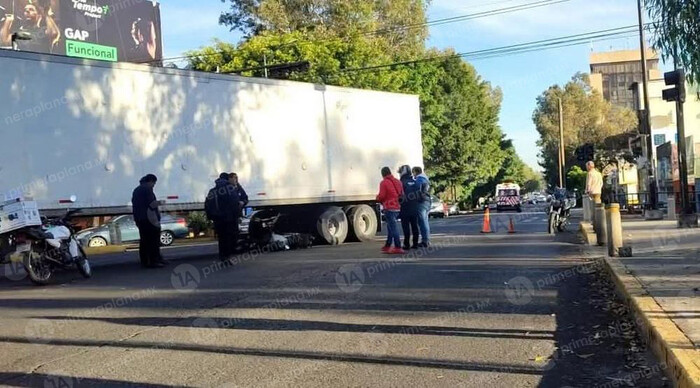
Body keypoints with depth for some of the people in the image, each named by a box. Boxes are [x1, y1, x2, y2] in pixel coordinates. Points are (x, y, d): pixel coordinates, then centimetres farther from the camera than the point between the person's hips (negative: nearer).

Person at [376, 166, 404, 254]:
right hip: (397, 207, 8)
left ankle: (398, 247, -12)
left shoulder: (384, 182, -11)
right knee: (390, 226, 18)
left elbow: (381, 196, -14)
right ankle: (387, 246, 26)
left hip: (389, 208, -8)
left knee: (393, 227, -8)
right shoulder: (397, 182, 12)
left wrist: (377, 198, 7)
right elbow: (402, 194, 15)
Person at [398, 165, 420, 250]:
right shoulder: (414, 182, 9)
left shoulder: (402, 183, -12)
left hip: (405, 209, -6)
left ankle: (406, 244, -3)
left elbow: (401, 196, -15)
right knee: (414, 226, 10)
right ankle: (415, 244, 12)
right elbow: (419, 194, 11)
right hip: (414, 208, 6)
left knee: (406, 227, -3)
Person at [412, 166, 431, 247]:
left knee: (422, 222, -9)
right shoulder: (426, 179, 20)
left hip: (422, 202, -10)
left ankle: (425, 241, -10)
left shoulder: (419, 179, -10)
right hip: (427, 202, 10)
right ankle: (427, 240, 17)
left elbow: (418, 191, -18)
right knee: (426, 222, 13)